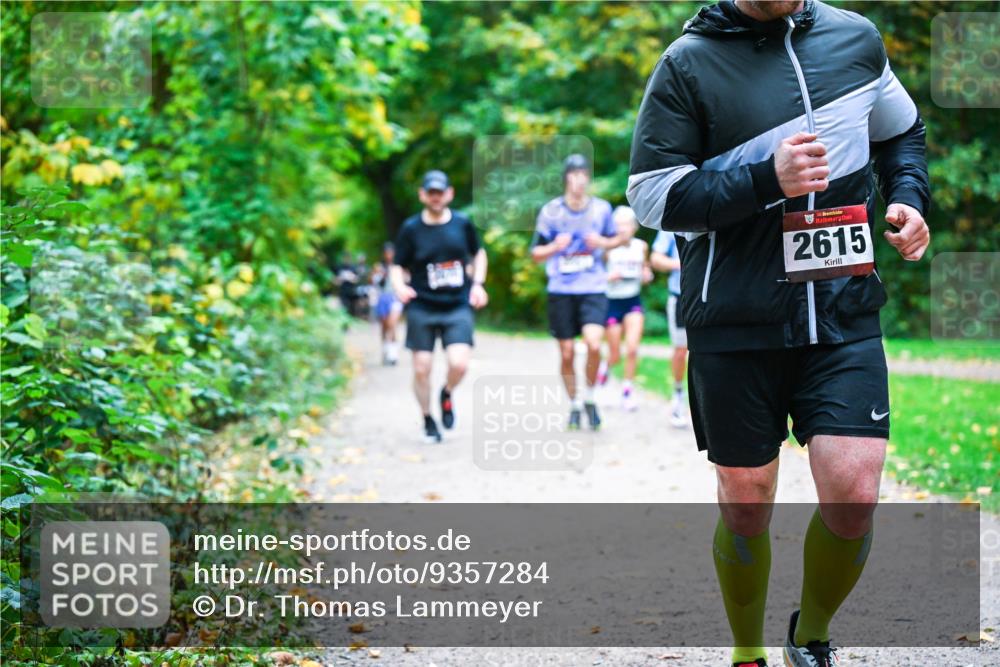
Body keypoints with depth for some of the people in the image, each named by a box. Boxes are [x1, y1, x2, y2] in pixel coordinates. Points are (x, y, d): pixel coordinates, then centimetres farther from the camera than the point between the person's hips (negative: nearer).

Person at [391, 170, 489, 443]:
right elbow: (397, 267, 2)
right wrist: (399, 287, -19)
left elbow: (478, 254, 19)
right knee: (421, 369, -1)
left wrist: (477, 283, 4)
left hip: (458, 308, 1)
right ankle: (428, 421, 21)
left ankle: (446, 395, 18)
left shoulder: (462, 224, 3)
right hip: (421, 309, 0)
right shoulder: (411, 229, -3)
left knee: (459, 364, -16)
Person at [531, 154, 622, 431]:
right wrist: (555, 247, -16)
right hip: (561, 291, 0)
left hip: (593, 290, 0)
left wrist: (602, 242, -5)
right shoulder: (551, 211, -2)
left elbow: (615, 239, 18)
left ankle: (590, 398, 2)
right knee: (566, 353, 3)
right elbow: (536, 254, 5)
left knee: (593, 343, -20)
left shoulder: (601, 208, 1)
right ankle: (574, 406, 23)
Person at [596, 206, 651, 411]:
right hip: (612, 302, -2)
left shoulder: (641, 246, 2)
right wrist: (609, 277, -22)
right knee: (616, 356, 6)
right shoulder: (609, 248, -8)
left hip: (633, 301, 2)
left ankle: (627, 389, 0)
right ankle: (605, 365, 42)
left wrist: (647, 275, -3)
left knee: (632, 348, -16)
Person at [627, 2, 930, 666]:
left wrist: (909, 199, 4)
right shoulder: (689, 63, -6)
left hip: (845, 313, 2)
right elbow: (652, 196, -10)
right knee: (745, 506, 6)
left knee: (854, 496, -10)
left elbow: (902, 131, 24)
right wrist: (765, 178, -21)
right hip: (736, 325, -2)